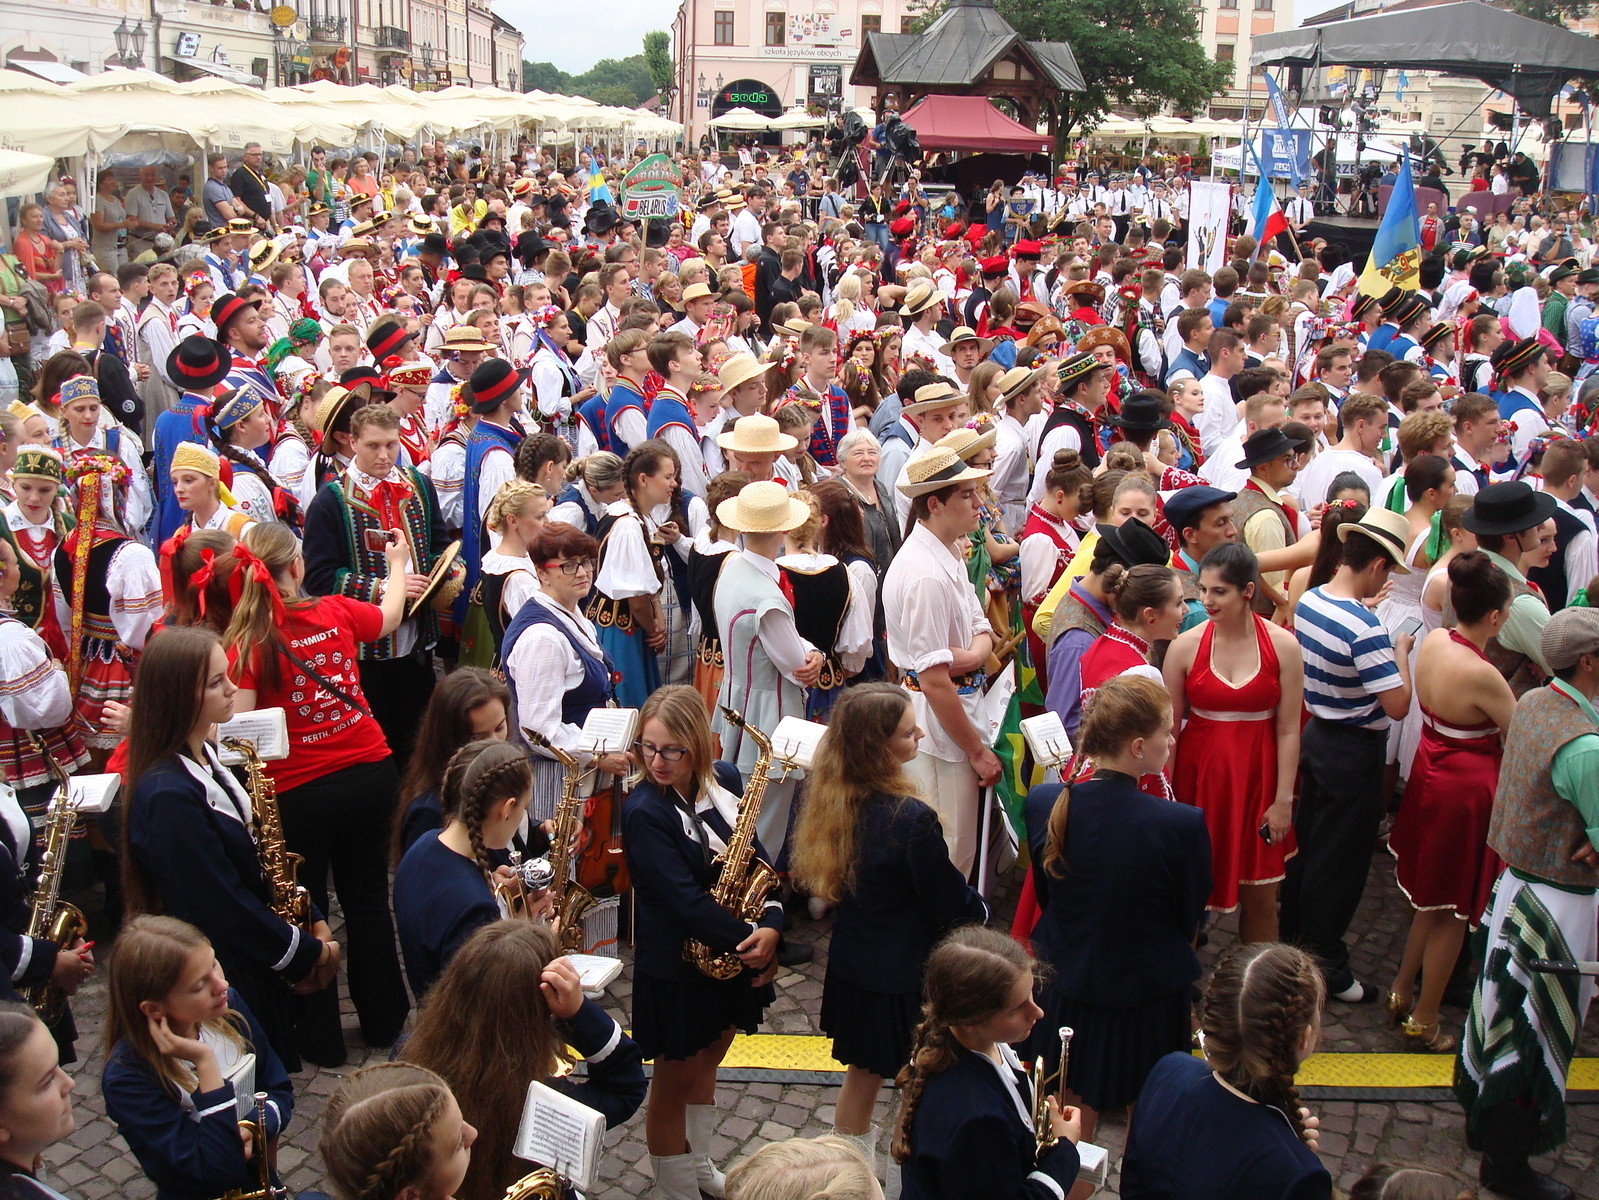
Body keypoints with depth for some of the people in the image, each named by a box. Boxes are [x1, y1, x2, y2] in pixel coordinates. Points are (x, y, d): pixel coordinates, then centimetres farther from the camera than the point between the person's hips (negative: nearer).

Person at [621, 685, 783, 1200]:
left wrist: (770, 926, -18)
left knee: (706, 1063, 25)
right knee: (674, 1084, 11)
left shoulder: (723, 783, -3)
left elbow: (759, 858, -2)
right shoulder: (643, 810, -22)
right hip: (676, 967, -6)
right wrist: (745, 940, -27)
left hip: (732, 954, 6)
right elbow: (684, 900, -27)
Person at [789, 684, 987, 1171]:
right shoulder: (910, 818, -31)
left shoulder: (833, 798, -8)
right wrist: (980, 907, 6)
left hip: (851, 965, 7)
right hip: (906, 976, -7)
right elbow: (950, 903, -18)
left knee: (862, 1075, 24)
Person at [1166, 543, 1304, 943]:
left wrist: (1284, 800, -2)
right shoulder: (1185, 646, -7)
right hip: (1199, 776, 0)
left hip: (1258, 778, 0)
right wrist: (1164, 796, -2)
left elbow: (1288, 730, -2)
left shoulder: (1283, 646, -6)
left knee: (1260, 898, 8)